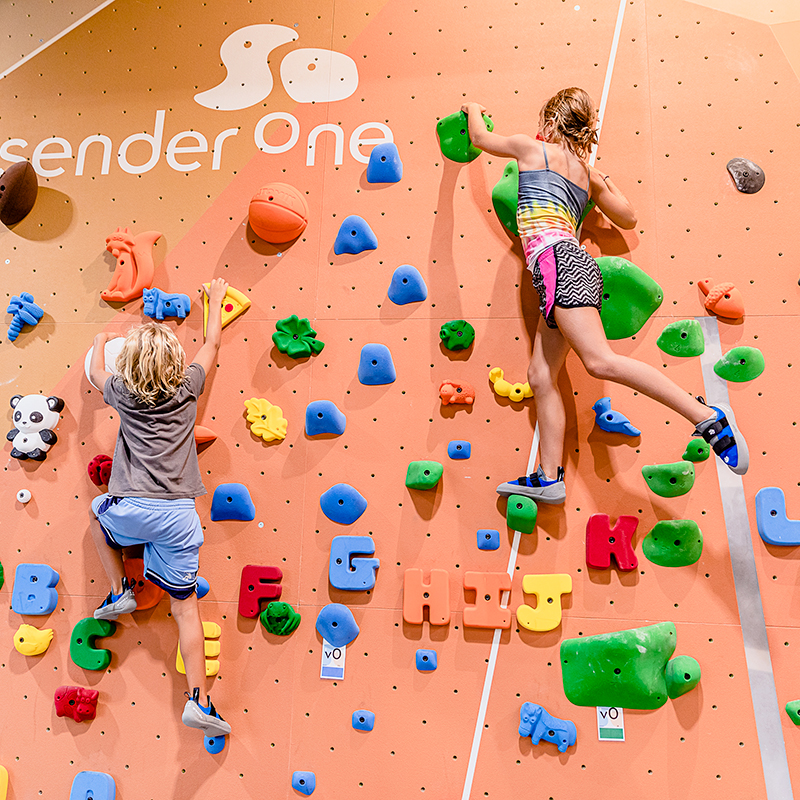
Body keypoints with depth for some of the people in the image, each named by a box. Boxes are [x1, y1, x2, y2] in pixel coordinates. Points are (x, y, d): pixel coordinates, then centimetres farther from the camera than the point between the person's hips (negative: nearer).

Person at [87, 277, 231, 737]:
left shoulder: (124, 394, 7)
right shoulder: (187, 389, 6)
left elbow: (95, 371, 30)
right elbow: (213, 343, 20)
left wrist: (101, 342, 49)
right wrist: (217, 300, 33)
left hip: (132, 510, 0)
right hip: (179, 515, 0)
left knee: (98, 512, 37)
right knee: (185, 605, 8)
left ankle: (120, 591, 29)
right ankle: (199, 700, 6)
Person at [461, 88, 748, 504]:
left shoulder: (533, 147, 9)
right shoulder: (586, 171, 26)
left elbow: (481, 138, 27)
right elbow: (628, 217, 34)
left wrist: (474, 109, 47)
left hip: (558, 261, -9)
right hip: (567, 269, 9)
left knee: (601, 362, -21)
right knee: (540, 377, 5)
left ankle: (709, 417, -21)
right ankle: (548, 477, 6)